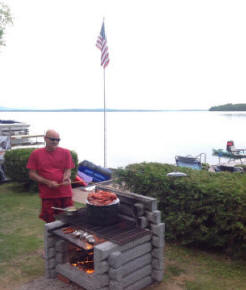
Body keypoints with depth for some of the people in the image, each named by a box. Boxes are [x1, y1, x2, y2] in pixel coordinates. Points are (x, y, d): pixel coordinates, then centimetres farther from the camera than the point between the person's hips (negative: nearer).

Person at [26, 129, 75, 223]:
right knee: (50, 223, 7)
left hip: (65, 194, 1)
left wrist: (66, 178, -20)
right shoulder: (36, 154, 1)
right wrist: (48, 182, -12)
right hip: (47, 195, 0)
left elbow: (68, 170, 4)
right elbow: (32, 174, 0)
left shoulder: (65, 152, 3)